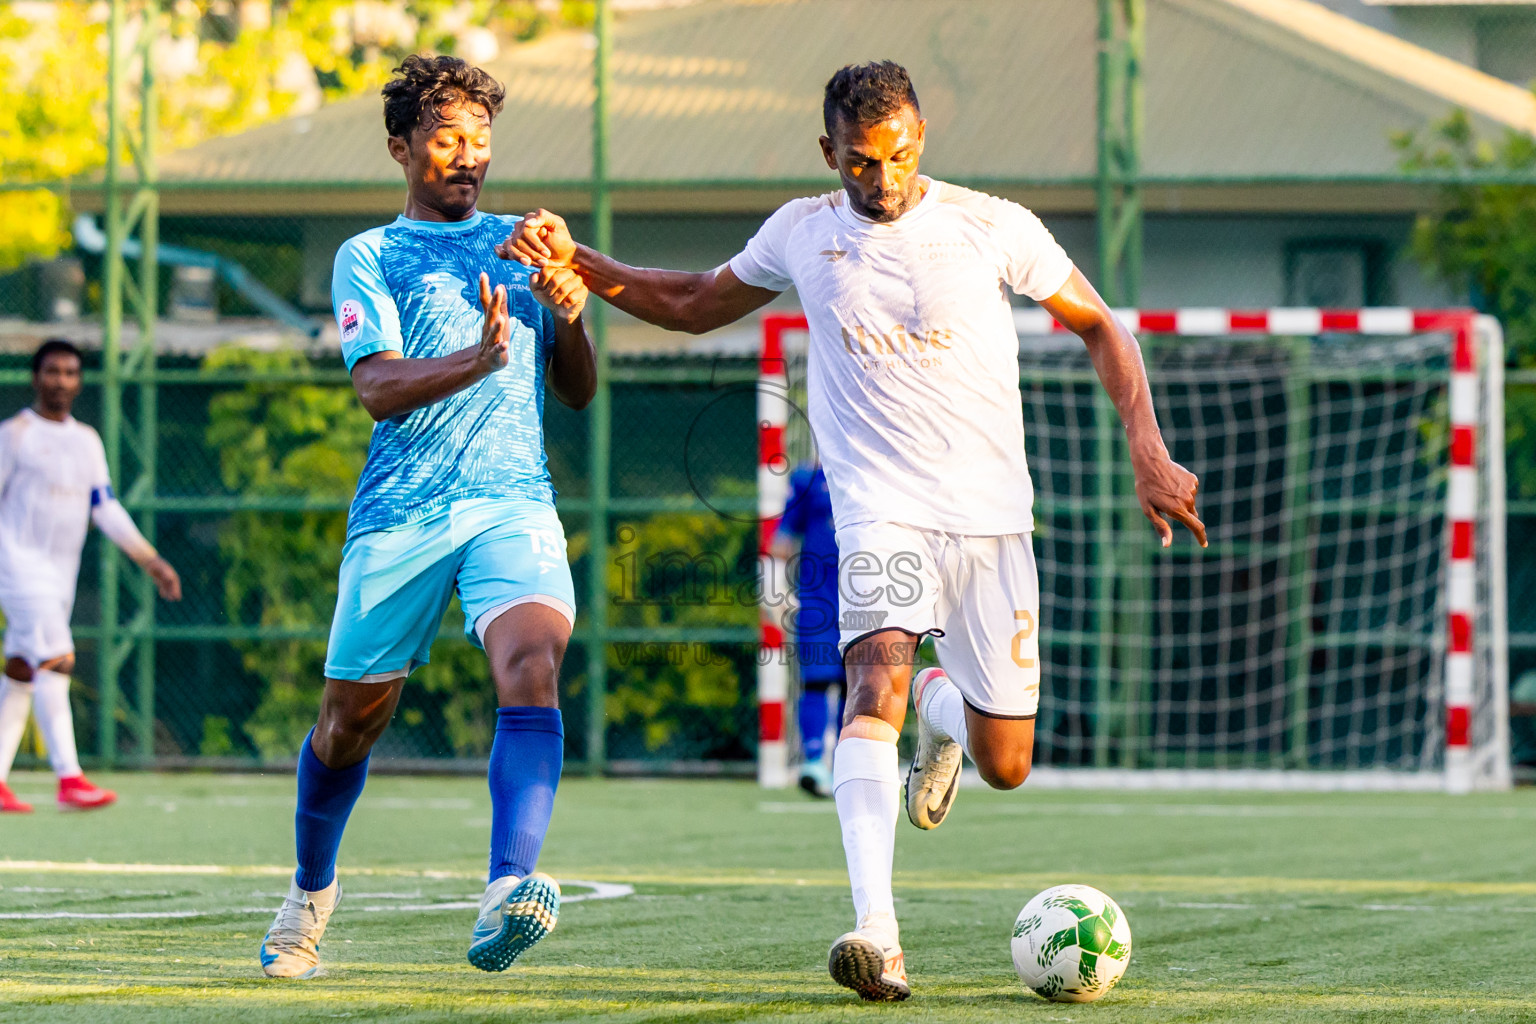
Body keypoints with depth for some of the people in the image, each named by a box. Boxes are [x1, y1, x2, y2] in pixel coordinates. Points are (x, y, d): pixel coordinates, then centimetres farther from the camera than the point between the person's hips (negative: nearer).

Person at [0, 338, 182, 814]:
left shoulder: (87, 441, 15)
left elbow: (106, 508, 15)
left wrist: (152, 561, 9)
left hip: (62, 570, 7)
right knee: (54, 659, -19)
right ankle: (68, 776, -26)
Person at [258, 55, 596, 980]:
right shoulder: (369, 257, 8)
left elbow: (579, 393, 17)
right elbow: (379, 388, -8)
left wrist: (569, 315, -4)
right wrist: (476, 362, -26)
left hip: (515, 504, 1)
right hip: (398, 516, -1)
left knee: (533, 664, -27)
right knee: (350, 722, 7)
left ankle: (507, 894, -41)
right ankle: (312, 890, 35)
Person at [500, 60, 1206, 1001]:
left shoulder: (993, 227, -3)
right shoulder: (802, 234, 3)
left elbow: (1100, 327, 7)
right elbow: (694, 305, 19)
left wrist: (1149, 452, -3)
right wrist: (575, 260, 7)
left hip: (992, 514, 0)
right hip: (882, 509, 0)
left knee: (1006, 768, 4)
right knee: (879, 677, -29)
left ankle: (948, 709, 44)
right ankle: (877, 934, -41)